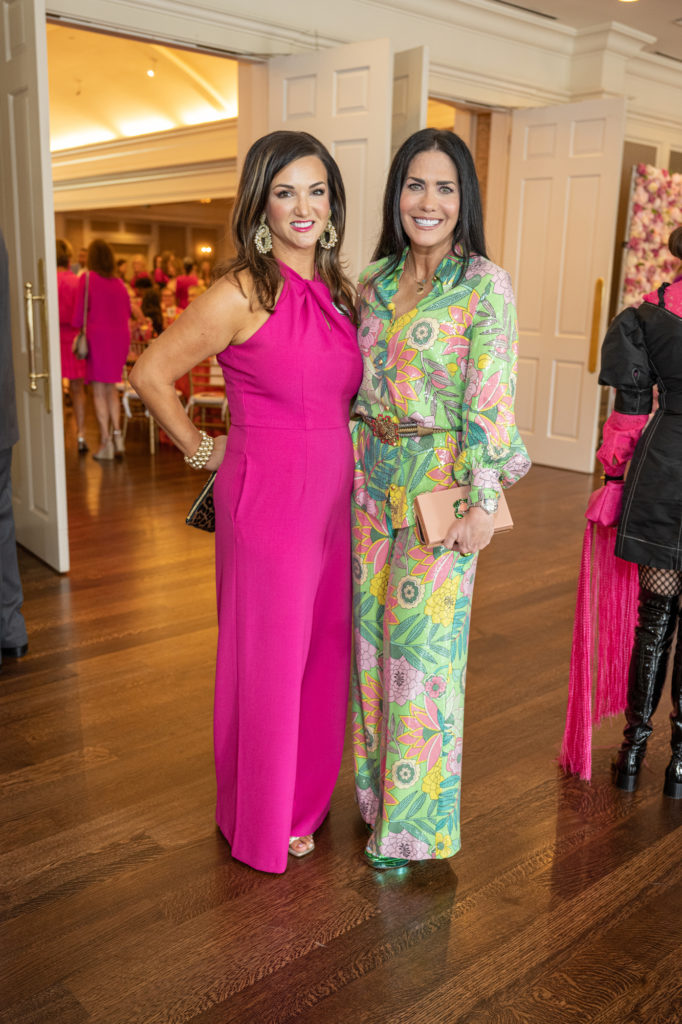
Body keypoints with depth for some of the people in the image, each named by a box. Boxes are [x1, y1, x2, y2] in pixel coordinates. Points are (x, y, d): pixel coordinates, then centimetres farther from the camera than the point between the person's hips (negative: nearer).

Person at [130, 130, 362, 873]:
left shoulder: (336, 291, 8)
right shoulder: (244, 292, -14)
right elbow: (150, 374, -11)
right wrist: (201, 450, -3)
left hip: (331, 497, 7)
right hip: (267, 497, -7)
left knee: (322, 650, 17)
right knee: (268, 658, 7)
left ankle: (306, 795, 40)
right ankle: (264, 821, 30)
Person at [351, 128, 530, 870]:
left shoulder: (485, 286, -8)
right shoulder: (375, 283, 9)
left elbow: (491, 397, -13)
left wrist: (483, 500, -16)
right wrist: (353, 465, 12)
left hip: (441, 480, -6)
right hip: (373, 473, 6)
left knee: (423, 642, 2)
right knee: (372, 632, 13)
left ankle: (415, 817, 20)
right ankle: (378, 783, 33)